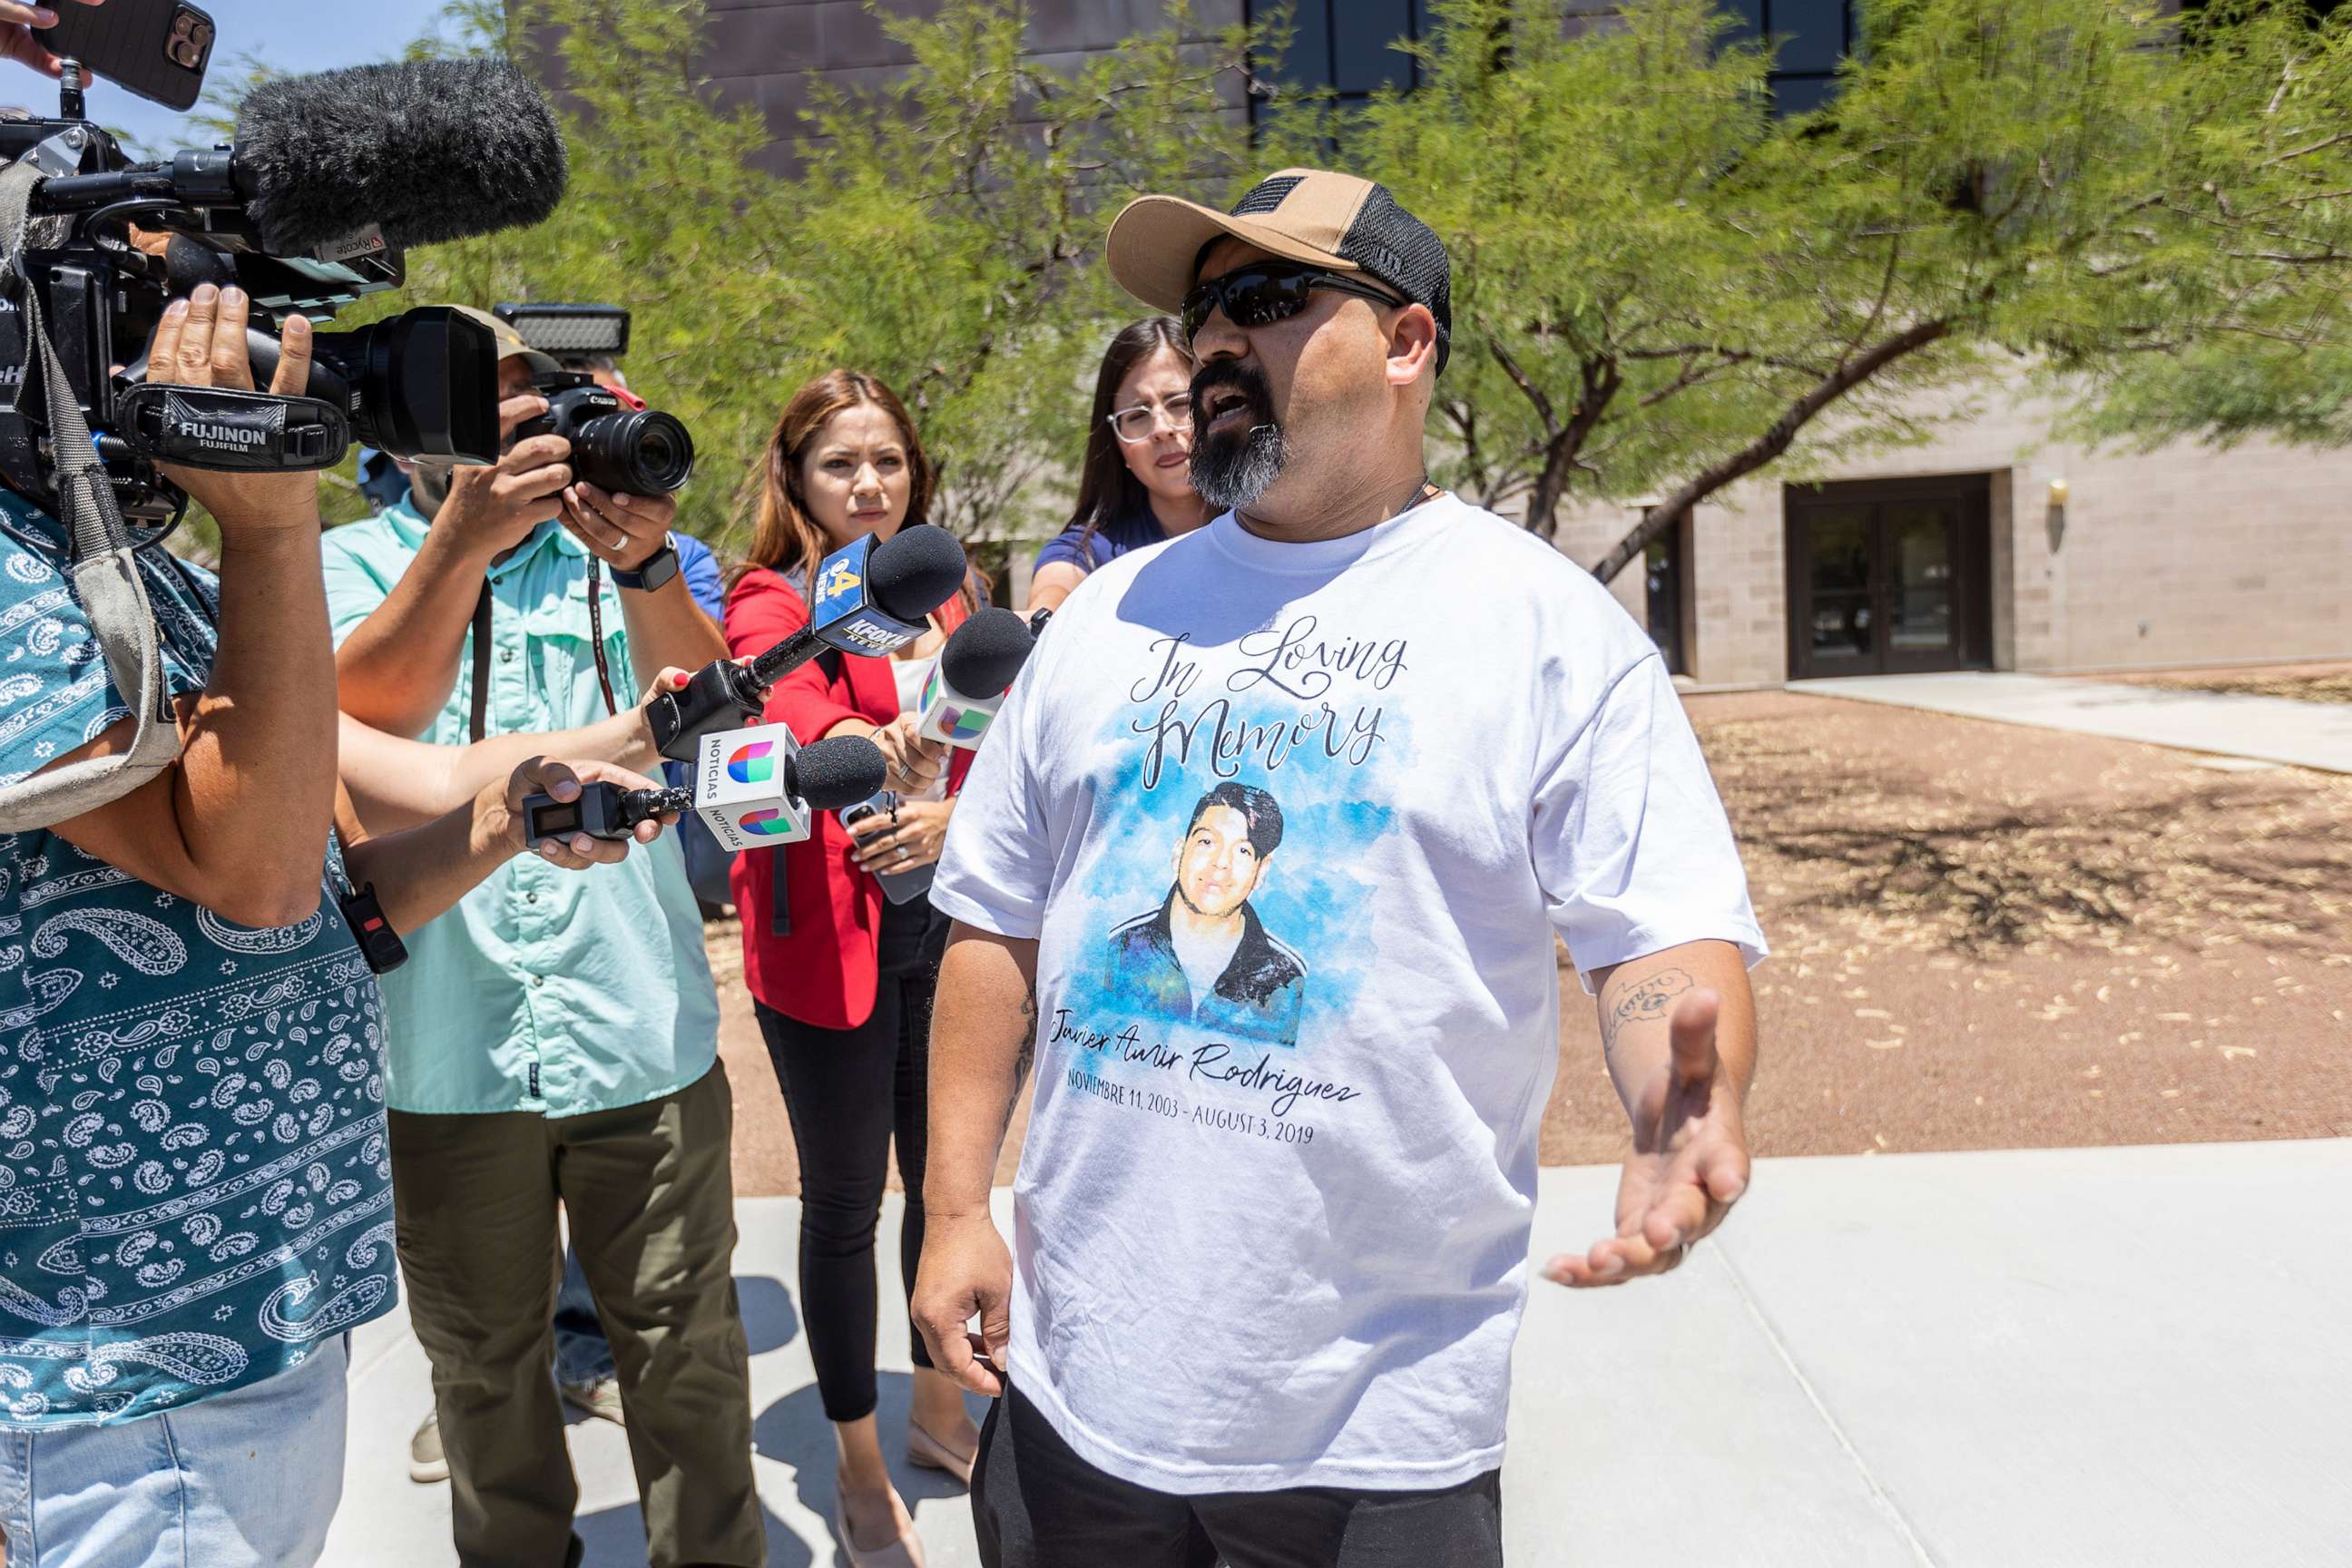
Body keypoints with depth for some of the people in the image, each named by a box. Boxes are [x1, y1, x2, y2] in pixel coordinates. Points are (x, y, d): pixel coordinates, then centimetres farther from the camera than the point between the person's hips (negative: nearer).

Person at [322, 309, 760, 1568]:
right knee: (482, 1361, 16)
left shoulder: (612, 544, 6)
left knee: (684, 1346, 10)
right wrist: (464, 535, -29)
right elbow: (365, 708, -16)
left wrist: (644, 566, -29)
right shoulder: (354, 561, 5)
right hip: (447, 1039, 0)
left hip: (641, 1027, 0)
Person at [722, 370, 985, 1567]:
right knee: (845, 1203, 8)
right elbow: (790, 712, -28)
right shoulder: (772, 602, -7)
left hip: (948, 923, 5)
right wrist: (876, 754, -49)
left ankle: (938, 1407, 39)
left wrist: (955, 815, -14)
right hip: (828, 940, -5)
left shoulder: (949, 596, 9)